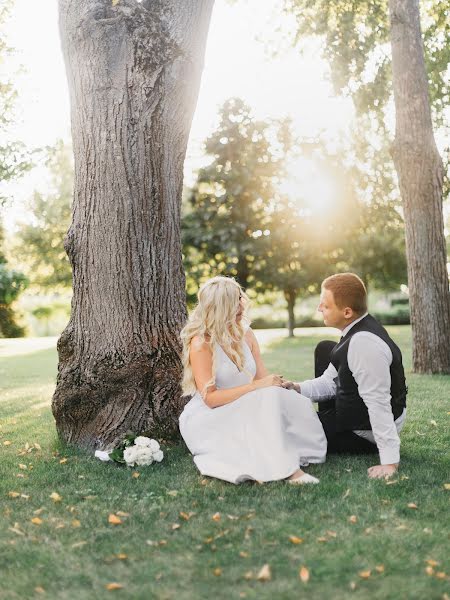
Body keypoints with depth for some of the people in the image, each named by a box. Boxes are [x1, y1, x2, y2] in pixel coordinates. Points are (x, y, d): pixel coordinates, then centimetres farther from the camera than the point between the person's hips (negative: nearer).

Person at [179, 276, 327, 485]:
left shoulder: (246, 334, 6)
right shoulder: (201, 342, -14)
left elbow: (262, 378, 3)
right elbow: (210, 398, -19)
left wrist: (278, 384, -20)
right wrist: (256, 386, -26)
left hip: (244, 411, 6)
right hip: (206, 419, -6)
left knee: (297, 404, -19)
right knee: (268, 399, -32)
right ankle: (286, 469, -34)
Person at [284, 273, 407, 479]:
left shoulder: (364, 343, -33)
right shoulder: (357, 330, -2)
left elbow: (378, 403, -34)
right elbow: (331, 381, 5)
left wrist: (389, 462, -32)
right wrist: (299, 388, -10)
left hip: (368, 432, -9)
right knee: (325, 350, 15)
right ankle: (326, 424, 21)